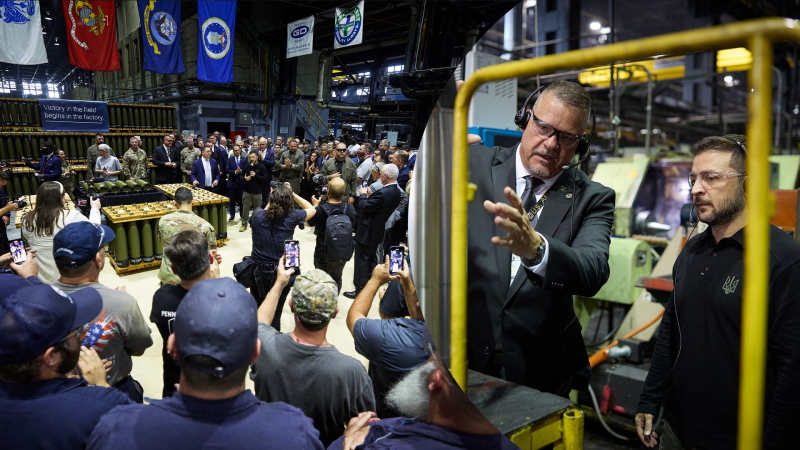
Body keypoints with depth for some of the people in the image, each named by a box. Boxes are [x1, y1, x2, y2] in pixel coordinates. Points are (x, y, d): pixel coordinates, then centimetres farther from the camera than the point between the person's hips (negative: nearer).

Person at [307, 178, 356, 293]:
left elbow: (309, 222, -6)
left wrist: (315, 206, 11)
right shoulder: (350, 209, -17)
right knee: (337, 278, 26)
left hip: (324, 254, -3)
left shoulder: (320, 210, -27)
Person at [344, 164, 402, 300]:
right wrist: (369, 196, 3)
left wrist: (363, 195, -6)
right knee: (372, 258, 23)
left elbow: (364, 207, -23)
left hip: (367, 231, -9)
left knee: (362, 260, 2)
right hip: (378, 231, 9)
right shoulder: (396, 192, 0)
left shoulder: (383, 193, -30)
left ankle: (360, 290, 9)